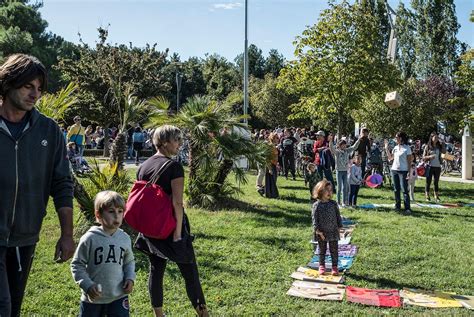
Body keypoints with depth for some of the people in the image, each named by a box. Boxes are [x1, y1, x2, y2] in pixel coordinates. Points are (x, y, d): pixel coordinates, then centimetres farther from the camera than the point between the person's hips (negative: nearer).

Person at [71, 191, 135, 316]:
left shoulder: (125, 238, -1)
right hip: (93, 297, -2)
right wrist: (87, 285, -16)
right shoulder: (90, 239, -14)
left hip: (118, 296, 2)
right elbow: (77, 265, -7)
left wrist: (130, 278, -1)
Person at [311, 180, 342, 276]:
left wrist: (339, 226, 4)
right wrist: (317, 230, -14)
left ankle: (335, 266, 17)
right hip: (321, 233, -1)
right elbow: (314, 218, -9)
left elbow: (338, 216, 7)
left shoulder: (333, 204, -1)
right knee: (322, 250, 12)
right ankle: (322, 266, 25)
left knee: (334, 250, 7)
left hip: (333, 232, 2)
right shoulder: (316, 205, -9)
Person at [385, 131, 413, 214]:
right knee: (396, 190, 9)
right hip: (394, 170, 6)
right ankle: (397, 206, 16)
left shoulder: (407, 148, -5)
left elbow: (409, 161, -6)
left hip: (403, 171, -6)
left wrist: (409, 172, -13)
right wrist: (386, 148, 8)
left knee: (404, 190, -7)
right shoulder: (395, 147, 11)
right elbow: (390, 158, 15)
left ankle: (407, 208, -6)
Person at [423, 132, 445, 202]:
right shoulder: (428, 146, 1)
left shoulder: (439, 146, 8)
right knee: (428, 182, 1)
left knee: (436, 182, 7)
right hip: (430, 166, -3)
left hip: (437, 166, 3)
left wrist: (442, 143, -9)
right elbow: (423, 157, 0)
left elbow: (444, 151, -10)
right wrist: (430, 156, -18)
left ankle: (436, 196, 12)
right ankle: (427, 196, 6)